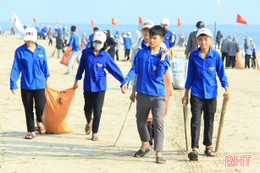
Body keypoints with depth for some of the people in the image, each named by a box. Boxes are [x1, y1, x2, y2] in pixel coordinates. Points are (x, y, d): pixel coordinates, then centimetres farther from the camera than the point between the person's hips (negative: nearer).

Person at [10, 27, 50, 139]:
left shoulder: (41, 50, 1)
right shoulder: (20, 51, -7)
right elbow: (15, 69, -5)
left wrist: (46, 77, 24)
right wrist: (13, 85, -10)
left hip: (40, 84, 1)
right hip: (26, 85, -1)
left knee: (40, 106, -11)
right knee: (28, 109, 6)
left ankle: (39, 121, 21)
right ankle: (31, 131, 20)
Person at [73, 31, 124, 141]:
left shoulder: (105, 56, -1)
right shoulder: (86, 52, 1)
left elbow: (114, 69, 4)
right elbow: (81, 67, 11)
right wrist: (76, 81, 17)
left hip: (100, 86, -1)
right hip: (88, 85, 1)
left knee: (97, 109, -6)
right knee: (88, 108, 7)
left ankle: (95, 133, 5)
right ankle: (89, 122, 43)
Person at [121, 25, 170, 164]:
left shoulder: (164, 56, 0)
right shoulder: (141, 53, 5)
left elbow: (159, 74, -11)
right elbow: (134, 69, 3)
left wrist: (162, 57, -15)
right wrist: (125, 81, -12)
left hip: (158, 95, -3)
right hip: (142, 93, 3)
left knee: (158, 122, -15)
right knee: (140, 121, 15)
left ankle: (159, 154, -16)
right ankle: (144, 145, 39)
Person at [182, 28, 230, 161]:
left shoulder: (215, 55, -2)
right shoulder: (193, 56, 1)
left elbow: (221, 73, 4)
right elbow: (190, 75, 9)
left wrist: (226, 89, -6)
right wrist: (186, 93, 11)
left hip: (211, 94, 1)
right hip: (196, 94, 0)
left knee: (209, 121, 11)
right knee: (195, 121, -8)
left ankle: (208, 147, 24)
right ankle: (194, 149, -9)